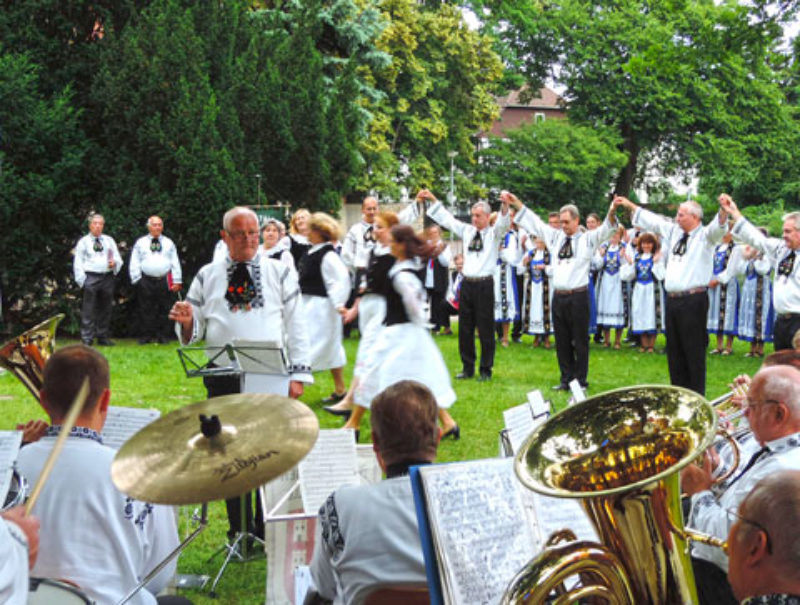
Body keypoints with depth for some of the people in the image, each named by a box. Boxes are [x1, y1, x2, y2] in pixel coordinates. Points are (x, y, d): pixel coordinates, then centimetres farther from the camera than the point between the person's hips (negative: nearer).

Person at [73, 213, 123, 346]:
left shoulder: (109, 240, 17)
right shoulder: (83, 242, 7)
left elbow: (118, 259, 14)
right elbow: (78, 263, 3)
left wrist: (114, 263, -10)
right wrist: (82, 280, -7)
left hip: (107, 277, 4)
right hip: (91, 277, -4)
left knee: (105, 309, 8)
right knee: (88, 310, -7)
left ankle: (103, 337, 15)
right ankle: (86, 339, -7)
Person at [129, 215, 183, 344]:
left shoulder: (168, 243, 12)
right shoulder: (140, 243, 9)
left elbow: (175, 262, 10)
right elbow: (134, 263, 7)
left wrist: (177, 281, 3)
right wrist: (136, 279, -3)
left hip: (164, 281, 1)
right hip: (146, 280, -1)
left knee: (164, 310, 2)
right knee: (146, 310, 0)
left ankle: (163, 336, 7)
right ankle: (145, 336, 4)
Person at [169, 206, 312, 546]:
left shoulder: (280, 273, 7)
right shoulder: (207, 277, 9)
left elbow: (297, 325, 5)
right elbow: (193, 332, 10)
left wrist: (299, 374, -2)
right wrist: (186, 322, -15)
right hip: (224, 379, 1)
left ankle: (268, 528, 12)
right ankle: (240, 530, 17)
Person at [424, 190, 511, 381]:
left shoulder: (494, 233, 1)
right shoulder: (467, 231, 13)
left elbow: (503, 222, -18)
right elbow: (447, 219, 18)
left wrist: (505, 205, -38)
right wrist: (432, 199, 16)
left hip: (484, 285, -5)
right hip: (467, 284, 5)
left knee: (485, 330, 1)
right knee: (465, 329, 9)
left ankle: (486, 370, 10)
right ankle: (467, 368, 19)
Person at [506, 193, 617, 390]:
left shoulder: (588, 239, 1)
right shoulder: (555, 236, 13)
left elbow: (606, 229, -13)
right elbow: (534, 222, 16)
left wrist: (611, 213, -34)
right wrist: (516, 204, 12)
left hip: (578, 297, -5)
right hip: (558, 297, 5)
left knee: (580, 341, 2)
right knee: (562, 342, 10)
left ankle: (580, 380, 10)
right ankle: (566, 379, 19)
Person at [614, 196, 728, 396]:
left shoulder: (705, 235, -4)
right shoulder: (674, 231, 16)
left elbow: (719, 227, -23)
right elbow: (652, 221, 25)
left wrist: (723, 211, -43)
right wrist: (629, 205, 28)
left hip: (693, 300, -7)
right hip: (672, 299, 8)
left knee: (694, 350, -4)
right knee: (674, 350, 13)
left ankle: (697, 396, 2)